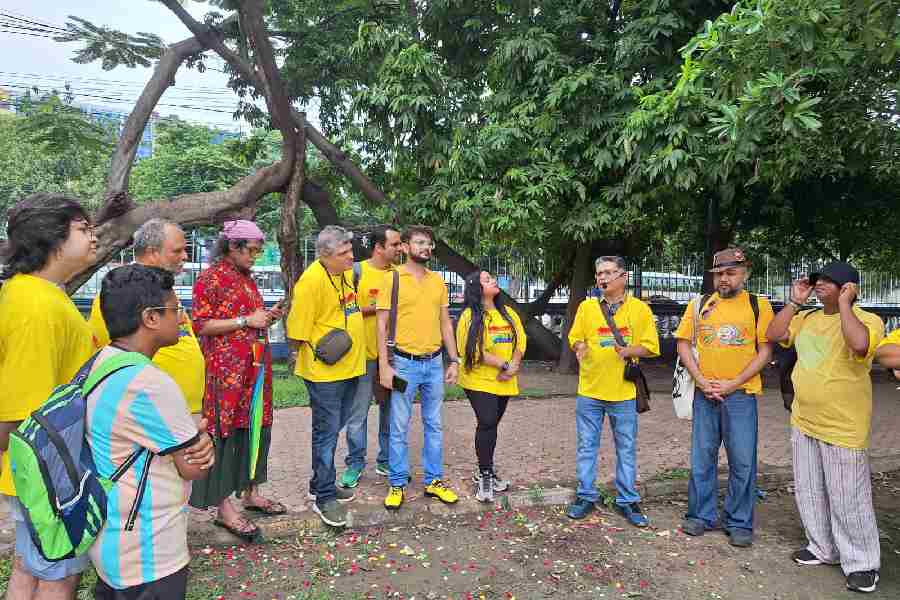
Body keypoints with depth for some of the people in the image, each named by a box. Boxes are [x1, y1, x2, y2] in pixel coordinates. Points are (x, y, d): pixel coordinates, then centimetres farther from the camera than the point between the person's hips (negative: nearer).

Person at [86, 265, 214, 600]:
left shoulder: (102, 362, 1)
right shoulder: (148, 383, -29)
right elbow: (194, 468, -20)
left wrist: (196, 438, -10)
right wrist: (204, 443, 1)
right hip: (146, 556, -9)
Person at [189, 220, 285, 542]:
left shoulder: (247, 279, 16)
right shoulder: (210, 278, -8)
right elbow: (201, 325, -14)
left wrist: (267, 317, 7)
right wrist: (246, 320, -17)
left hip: (255, 367, 8)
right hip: (226, 370, -8)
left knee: (255, 427, 12)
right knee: (226, 432, -3)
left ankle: (251, 492, 25)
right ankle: (224, 507, 6)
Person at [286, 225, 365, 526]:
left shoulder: (347, 272, 7)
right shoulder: (311, 280, -20)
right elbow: (298, 331, -19)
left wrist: (362, 309, 11)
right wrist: (324, 352, -15)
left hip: (350, 367, 8)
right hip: (325, 371, -8)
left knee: (333, 429, 19)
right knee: (327, 432, 1)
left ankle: (322, 484, 34)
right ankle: (324, 498, 15)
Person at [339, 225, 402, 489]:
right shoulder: (358, 271, -7)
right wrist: (373, 308, -17)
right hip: (365, 354, -4)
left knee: (390, 409, 13)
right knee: (358, 413, 5)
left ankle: (386, 460, 28)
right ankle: (355, 463, 21)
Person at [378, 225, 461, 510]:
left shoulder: (438, 281, 8)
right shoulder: (392, 279, -5)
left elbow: (446, 323, 12)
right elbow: (382, 325, -7)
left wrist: (454, 360, 7)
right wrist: (384, 366, -12)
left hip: (435, 363, 4)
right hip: (404, 363, -4)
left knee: (434, 425, 12)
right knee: (399, 427, 4)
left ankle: (434, 480, 25)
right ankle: (397, 484, 18)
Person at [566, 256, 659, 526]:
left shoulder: (640, 309, 0)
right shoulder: (587, 306, 3)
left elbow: (650, 347, 0)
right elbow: (575, 338, 8)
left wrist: (628, 351, -18)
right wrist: (580, 347, -14)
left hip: (623, 392, -1)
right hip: (589, 390, 1)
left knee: (626, 449, 9)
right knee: (587, 446, 9)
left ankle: (627, 500, 23)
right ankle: (586, 496, 23)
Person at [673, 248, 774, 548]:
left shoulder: (759, 306, 1)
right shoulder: (699, 305, 7)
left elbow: (765, 351, -3)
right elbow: (683, 344, 6)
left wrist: (732, 384, -11)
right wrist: (701, 381, -5)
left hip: (741, 395, -2)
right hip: (705, 394, 2)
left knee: (742, 461, 4)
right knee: (702, 458, 9)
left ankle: (739, 523, 19)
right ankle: (703, 515, 24)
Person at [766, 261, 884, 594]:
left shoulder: (867, 320, -14)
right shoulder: (807, 318, 7)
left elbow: (859, 345, -35)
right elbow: (772, 334, 2)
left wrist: (844, 304, -24)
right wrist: (794, 301, -2)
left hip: (842, 427, -7)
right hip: (803, 422, 7)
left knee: (847, 497, 2)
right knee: (809, 491, 17)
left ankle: (862, 563, 18)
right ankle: (822, 548, 33)